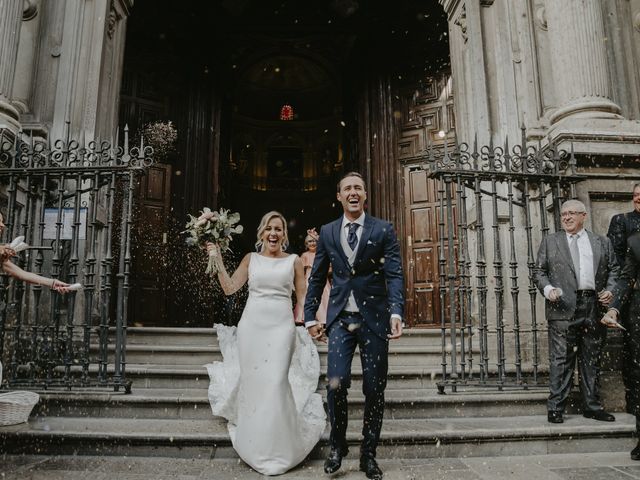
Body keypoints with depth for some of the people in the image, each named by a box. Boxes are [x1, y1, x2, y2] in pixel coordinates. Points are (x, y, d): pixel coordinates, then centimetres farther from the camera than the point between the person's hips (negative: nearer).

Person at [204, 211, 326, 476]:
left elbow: (303, 297, 10)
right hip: (251, 325, 2)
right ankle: (254, 447, 26)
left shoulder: (294, 260, 7)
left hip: (281, 326, -2)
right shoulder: (251, 258, 10)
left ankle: (277, 451, 8)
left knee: (276, 383, -9)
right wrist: (218, 258, 2)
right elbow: (229, 288, 6)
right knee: (252, 382, 6)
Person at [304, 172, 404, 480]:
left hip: (374, 318, -1)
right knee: (336, 384, -7)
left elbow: (394, 275, -5)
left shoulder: (384, 230, 2)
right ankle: (337, 445, 19)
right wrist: (310, 316, 8)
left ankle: (368, 454, 25)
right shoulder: (327, 232, 10)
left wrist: (396, 312, -20)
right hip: (340, 319, 1)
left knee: (374, 389, 5)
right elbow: (316, 277, 12)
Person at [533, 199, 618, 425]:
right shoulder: (550, 241, 11)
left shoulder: (602, 242, 16)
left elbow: (613, 269, 16)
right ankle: (555, 408, 3)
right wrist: (547, 288, -10)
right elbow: (539, 271, 8)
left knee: (592, 359, 10)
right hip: (564, 307, -2)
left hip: (594, 306, 3)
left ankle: (592, 406, 21)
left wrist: (610, 290, -1)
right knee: (561, 359, -3)